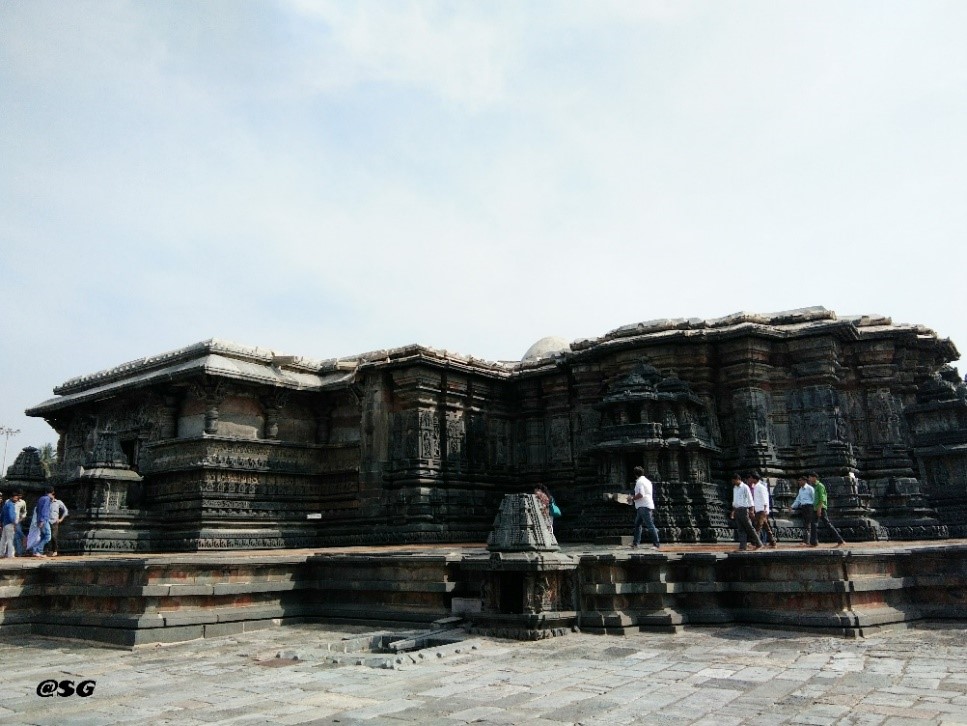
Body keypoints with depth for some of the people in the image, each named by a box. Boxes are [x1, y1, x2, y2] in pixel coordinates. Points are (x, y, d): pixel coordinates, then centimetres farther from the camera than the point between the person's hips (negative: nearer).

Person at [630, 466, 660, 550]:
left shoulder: (639, 481, -12)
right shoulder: (647, 481, 18)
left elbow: (641, 494, -23)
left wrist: (633, 498, -8)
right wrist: (635, 496, 25)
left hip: (643, 507, -10)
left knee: (650, 525, -11)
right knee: (637, 524, 17)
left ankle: (656, 544, -12)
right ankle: (635, 542, 22)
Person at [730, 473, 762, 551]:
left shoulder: (745, 487, -6)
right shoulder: (734, 488, 16)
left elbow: (750, 498, -7)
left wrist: (752, 509, -13)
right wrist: (733, 510, 20)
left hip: (743, 509, -7)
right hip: (737, 510, 7)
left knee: (749, 527, -5)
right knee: (741, 529, 3)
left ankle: (758, 543, 6)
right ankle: (742, 546, 1)